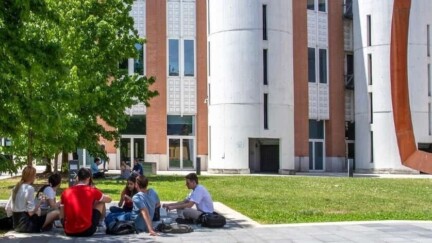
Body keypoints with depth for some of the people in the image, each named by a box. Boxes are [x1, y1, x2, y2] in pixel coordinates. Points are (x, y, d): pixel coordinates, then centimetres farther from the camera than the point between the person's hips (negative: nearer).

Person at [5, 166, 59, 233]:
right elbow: (31, 212, -20)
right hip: (28, 224, -9)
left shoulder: (16, 188, 8)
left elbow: (8, 208, 12)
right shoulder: (29, 188, -16)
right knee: (56, 213, -10)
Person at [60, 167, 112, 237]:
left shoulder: (65, 192, 5)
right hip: (87, 231, -3)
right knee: (101, 203, 18)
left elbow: (62, 217, 6)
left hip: (69, 232, 3)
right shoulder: (92, 191, -1)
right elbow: (109, 199, 17)